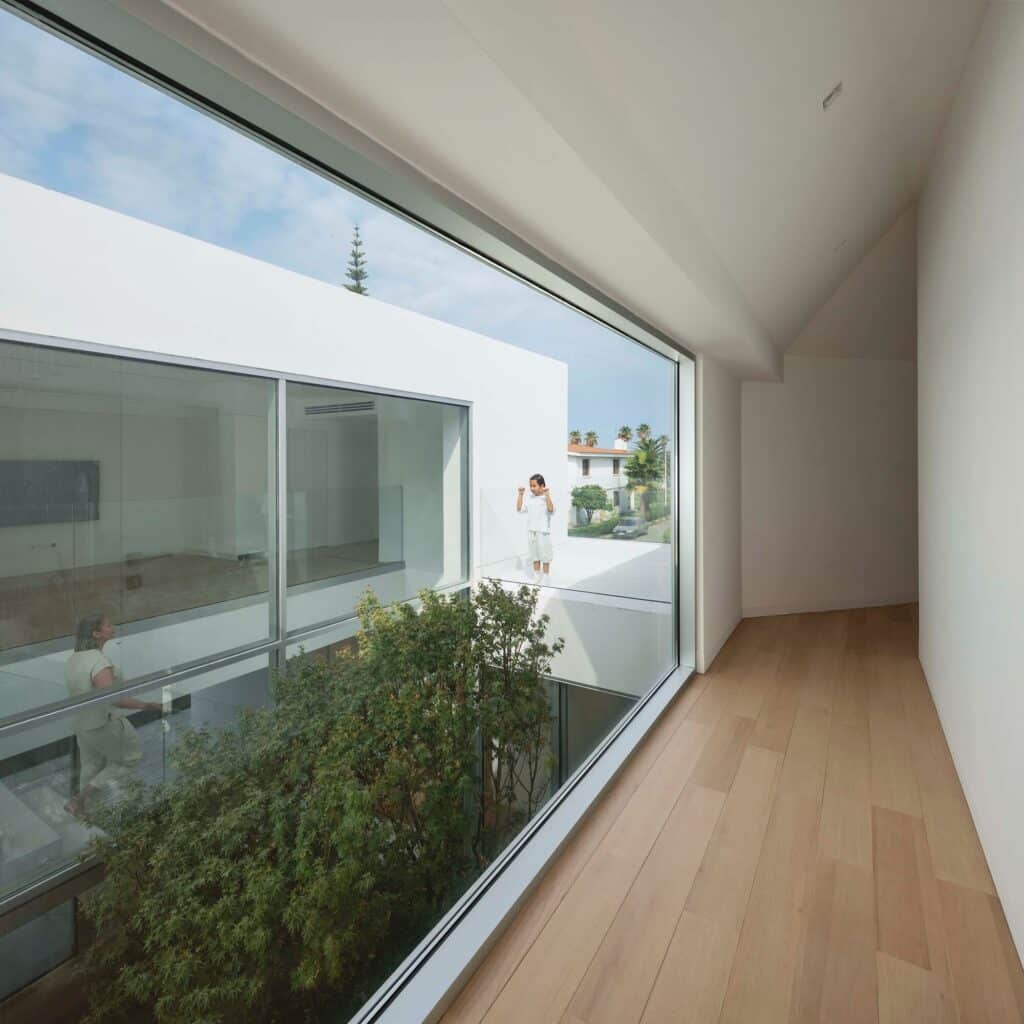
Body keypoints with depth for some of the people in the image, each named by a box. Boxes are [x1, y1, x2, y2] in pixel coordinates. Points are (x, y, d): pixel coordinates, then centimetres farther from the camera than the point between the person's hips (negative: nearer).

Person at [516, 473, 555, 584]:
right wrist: (521, 494, 2)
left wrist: (547, 495, -31)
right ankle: (537, 577, 26)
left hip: (543, 531, -6)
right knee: (534, 555, 15)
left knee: (544, 556, 5)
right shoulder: (529, 498, 7)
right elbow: (519, 509, 7)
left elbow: (551, 510, -26)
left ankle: (545, 578, 17)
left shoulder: (546, 498, -10)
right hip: (531, 531, 6)